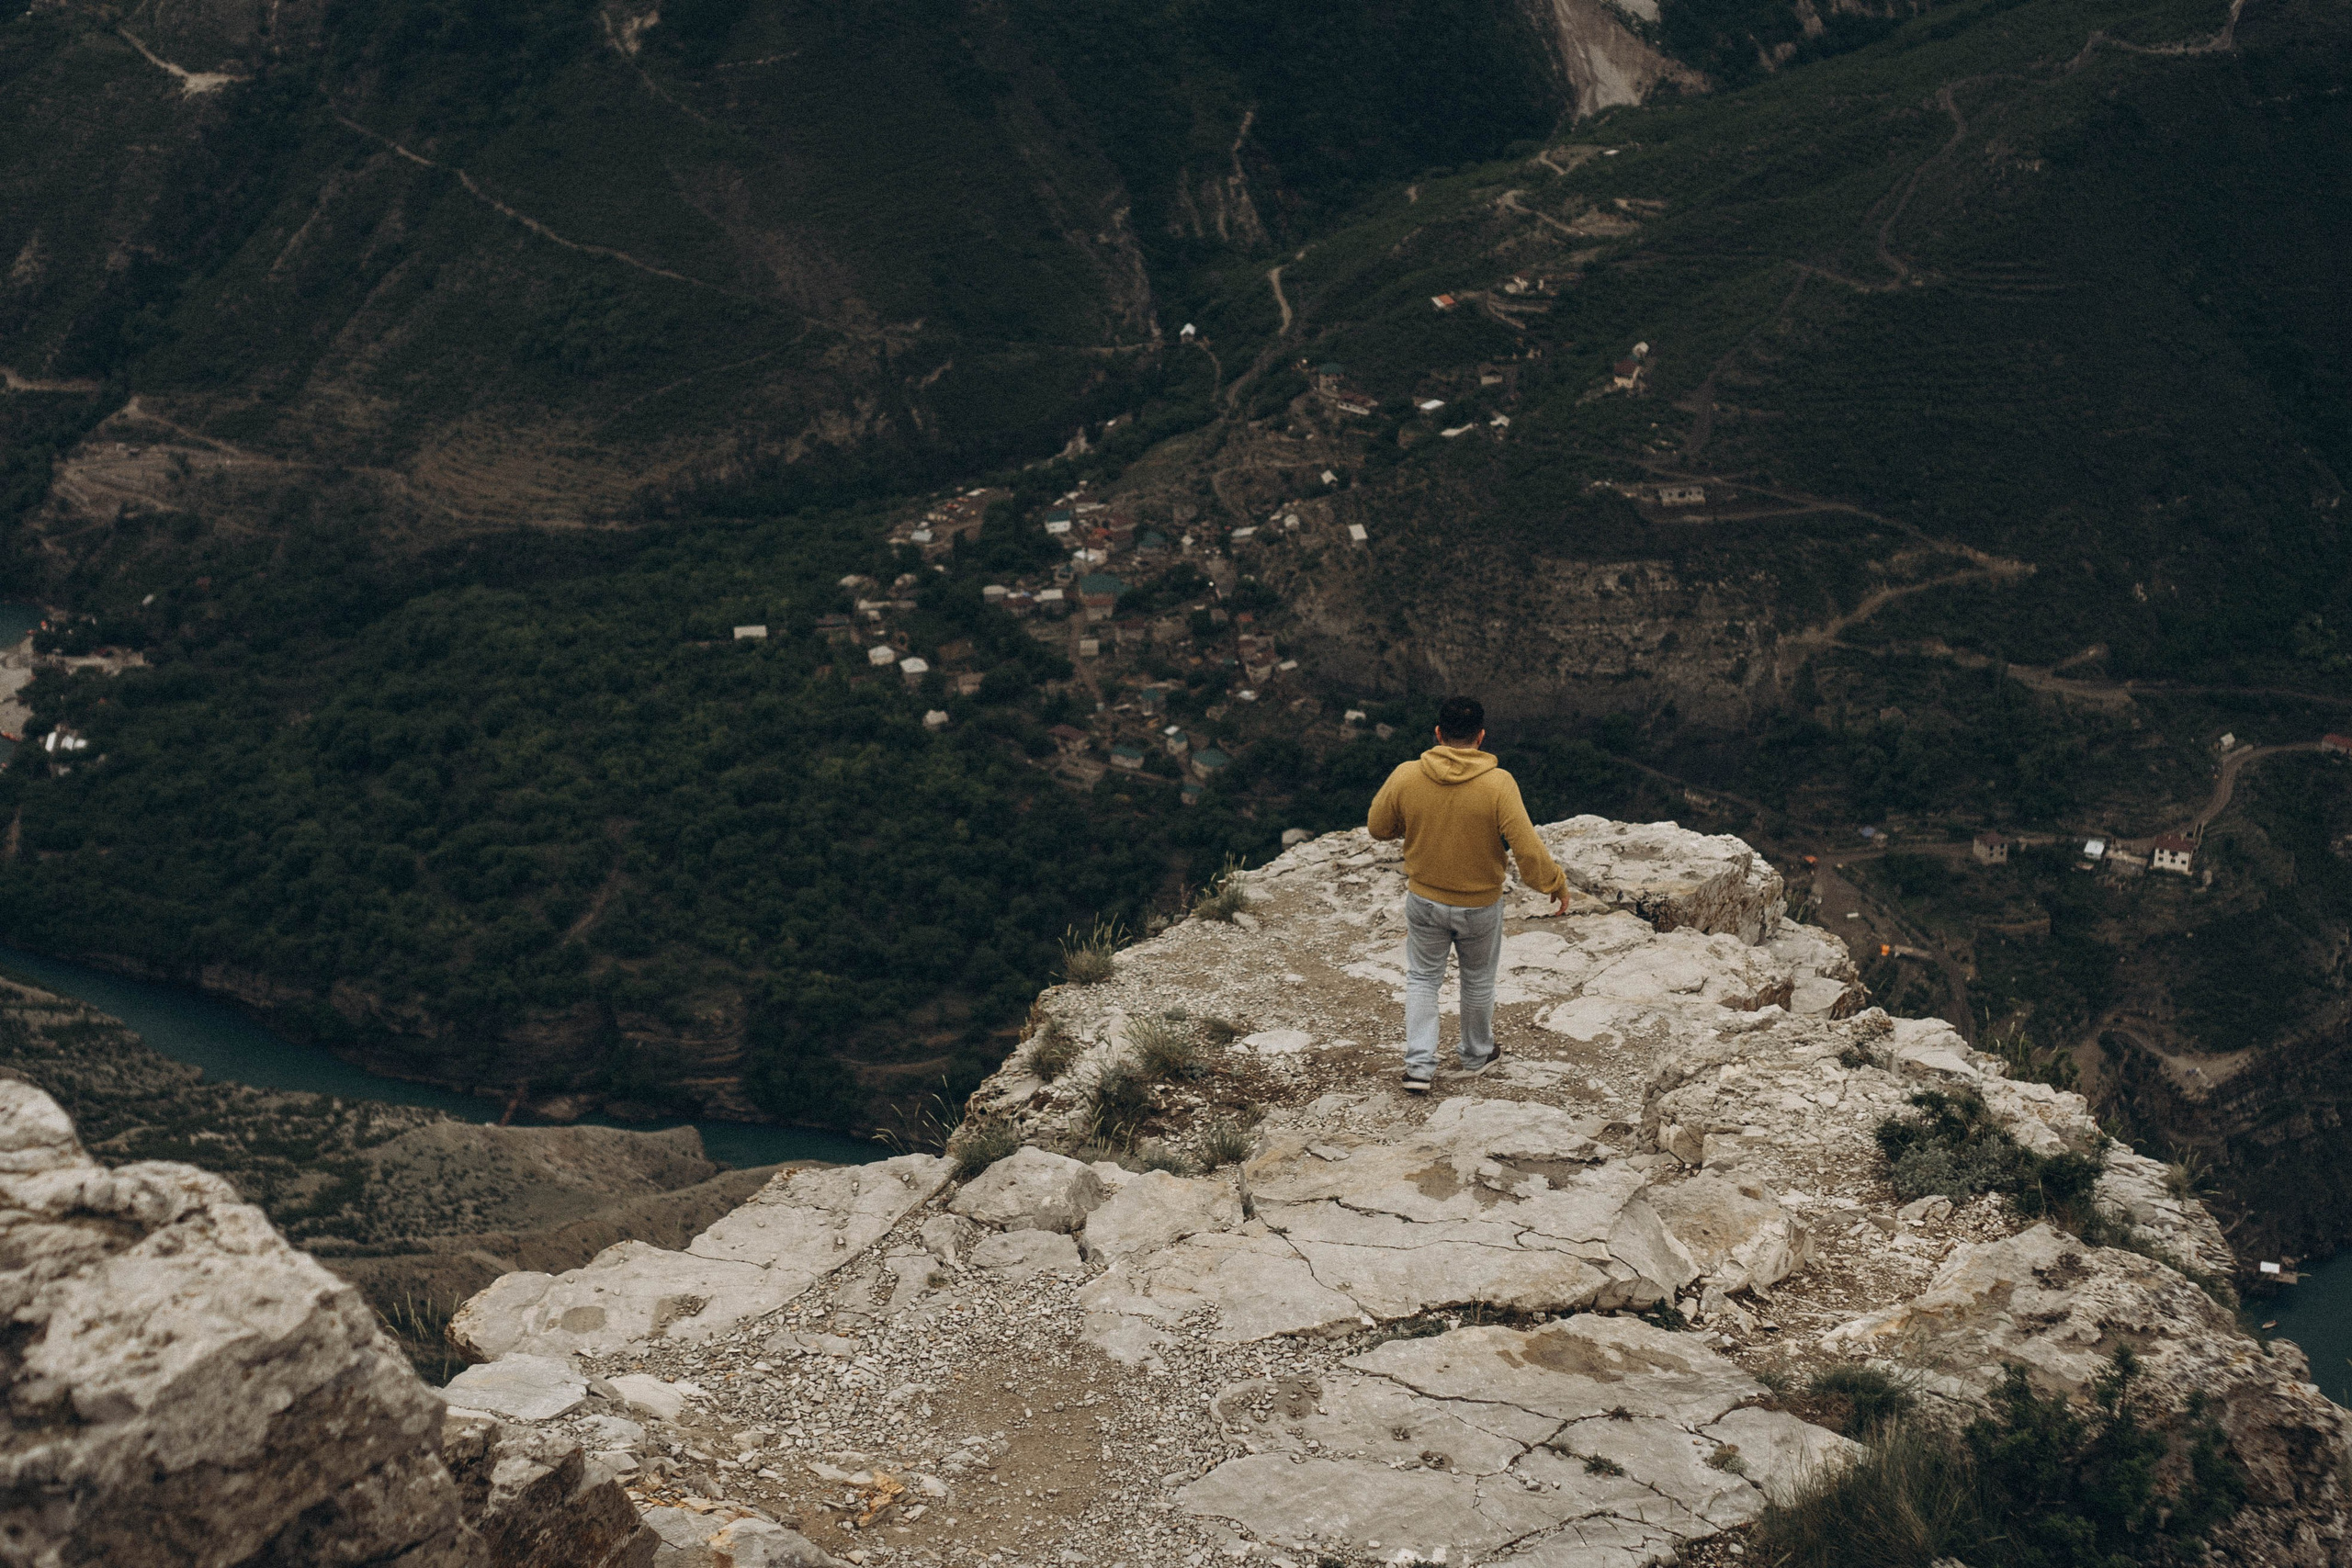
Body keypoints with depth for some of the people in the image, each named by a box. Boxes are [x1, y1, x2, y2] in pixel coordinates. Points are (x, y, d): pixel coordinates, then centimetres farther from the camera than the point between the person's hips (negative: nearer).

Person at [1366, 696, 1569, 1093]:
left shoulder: (1406, 777, -16)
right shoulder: (1498, 784, -23)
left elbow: (1377, 826, -1)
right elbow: (1528, 849, -22)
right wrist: (1555, 883, -6)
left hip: (1424, 900, 1)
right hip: (1480, 904, -1)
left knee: (1422, 978, 19)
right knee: (1478, 981, 21)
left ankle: (1418, 1065, 14)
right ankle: (1477, 1056, 40)